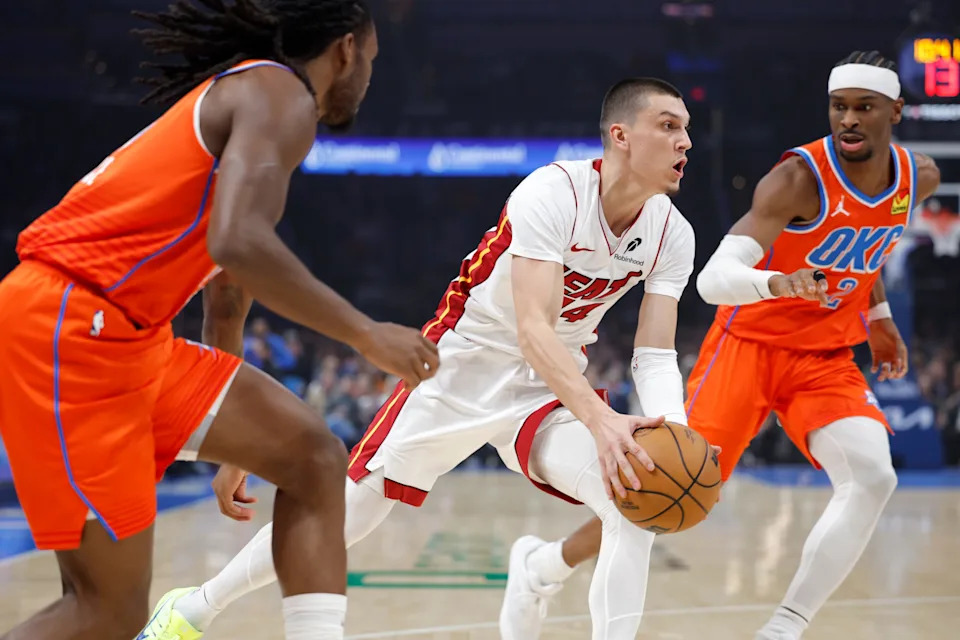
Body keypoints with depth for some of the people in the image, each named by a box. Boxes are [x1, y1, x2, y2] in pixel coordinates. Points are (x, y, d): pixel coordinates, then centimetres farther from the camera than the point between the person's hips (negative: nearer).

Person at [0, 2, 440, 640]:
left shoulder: (240, 94, 23)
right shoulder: (281, 95, -7)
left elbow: (227, 281, 30)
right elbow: (239, 244, -26)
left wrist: (232, 444, 36)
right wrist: (367, 335, -16)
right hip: (68, 328, -10)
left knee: (313, 457, 5)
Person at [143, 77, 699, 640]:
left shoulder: (672, 235, -9)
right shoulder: (554, 193, -26)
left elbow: (656, 357, -10)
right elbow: (533, 329, -35)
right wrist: (600, 418, -50)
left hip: (553, 389, 4)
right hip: (466, 367, -4)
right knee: (347, 513, 1)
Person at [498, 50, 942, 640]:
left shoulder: (921, 179, -4)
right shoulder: (800, 178, -24)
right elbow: (713, 280, -36)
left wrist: (878, 314, 21)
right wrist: (776, 282, -55)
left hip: (827, 358, 5)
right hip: (750, 342, -5)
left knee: (872, 477, -20)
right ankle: (545, 564, 18)